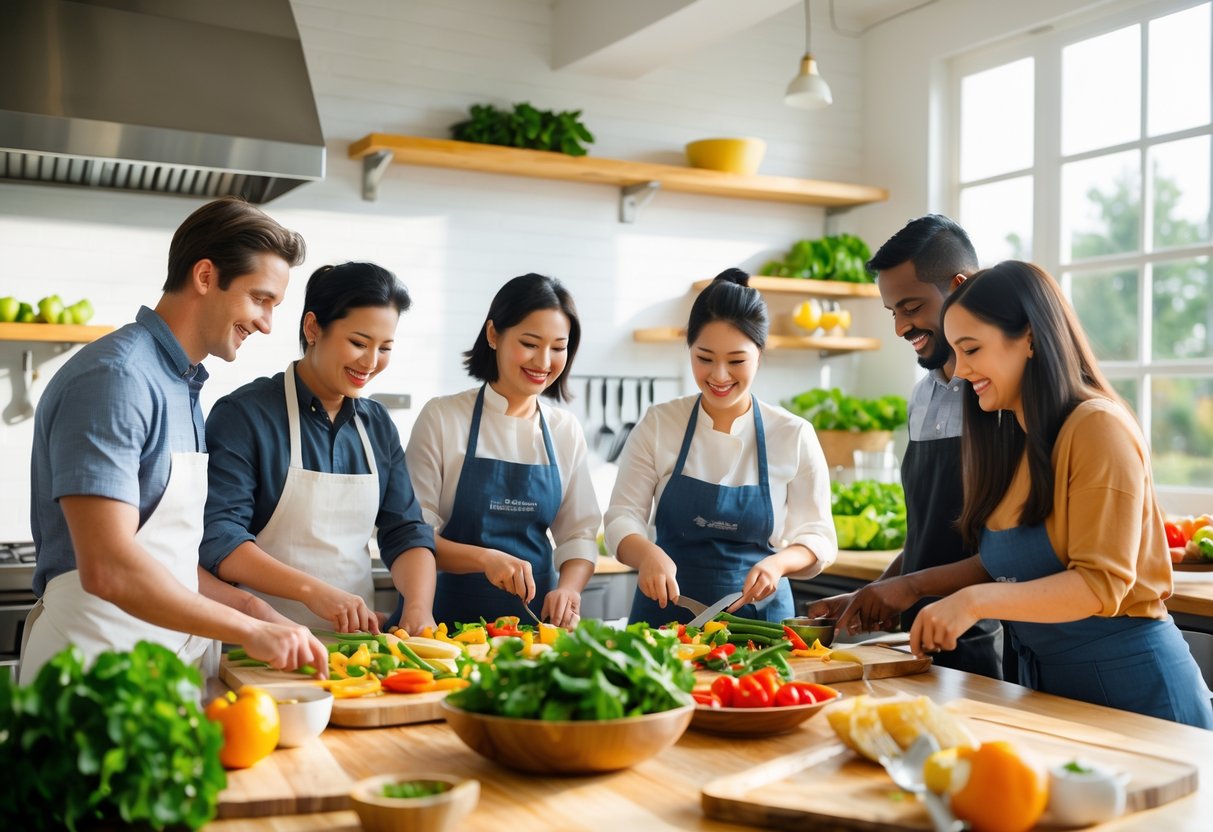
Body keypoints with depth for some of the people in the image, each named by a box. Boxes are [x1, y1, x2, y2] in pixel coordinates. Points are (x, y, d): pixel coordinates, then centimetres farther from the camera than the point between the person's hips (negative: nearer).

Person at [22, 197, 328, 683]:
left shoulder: (182, 385, 12)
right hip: (96, 666, -8)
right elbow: (108, 569, -25)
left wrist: (249, 607, 2)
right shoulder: (114, 378, -17)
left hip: (167, 657, 8)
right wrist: (249, 631, -20)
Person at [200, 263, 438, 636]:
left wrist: (419, 606, -7)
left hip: (355, 636, 4)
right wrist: (313, 591, -23)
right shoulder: (243, 414, -4)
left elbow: (406, 531, 12)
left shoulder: (378, 424, 14)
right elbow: (218, 537, -12)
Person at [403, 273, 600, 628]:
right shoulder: (441, 416, -4)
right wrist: (485, 558, -20)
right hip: (452, 619, -2)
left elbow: (580, 534, 8)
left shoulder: (566, 430, 6)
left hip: (536, 614, 2)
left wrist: (567, 588, -11)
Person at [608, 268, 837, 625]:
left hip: (760, 615, 0)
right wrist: (648, 553, -22)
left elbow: (817, 536, 3)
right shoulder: (658, 424, 1)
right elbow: (622, 516, -1)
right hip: (666, 612, 0)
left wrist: (778, 562, -18)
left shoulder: (794, 436, 1)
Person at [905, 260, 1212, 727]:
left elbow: (1103, 583, -22)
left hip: (1129, 685, -7)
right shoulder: (1011, 440, 8)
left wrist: (975, 602, -28)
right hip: (1046, 682, 8)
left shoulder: (1097, 427, -17)